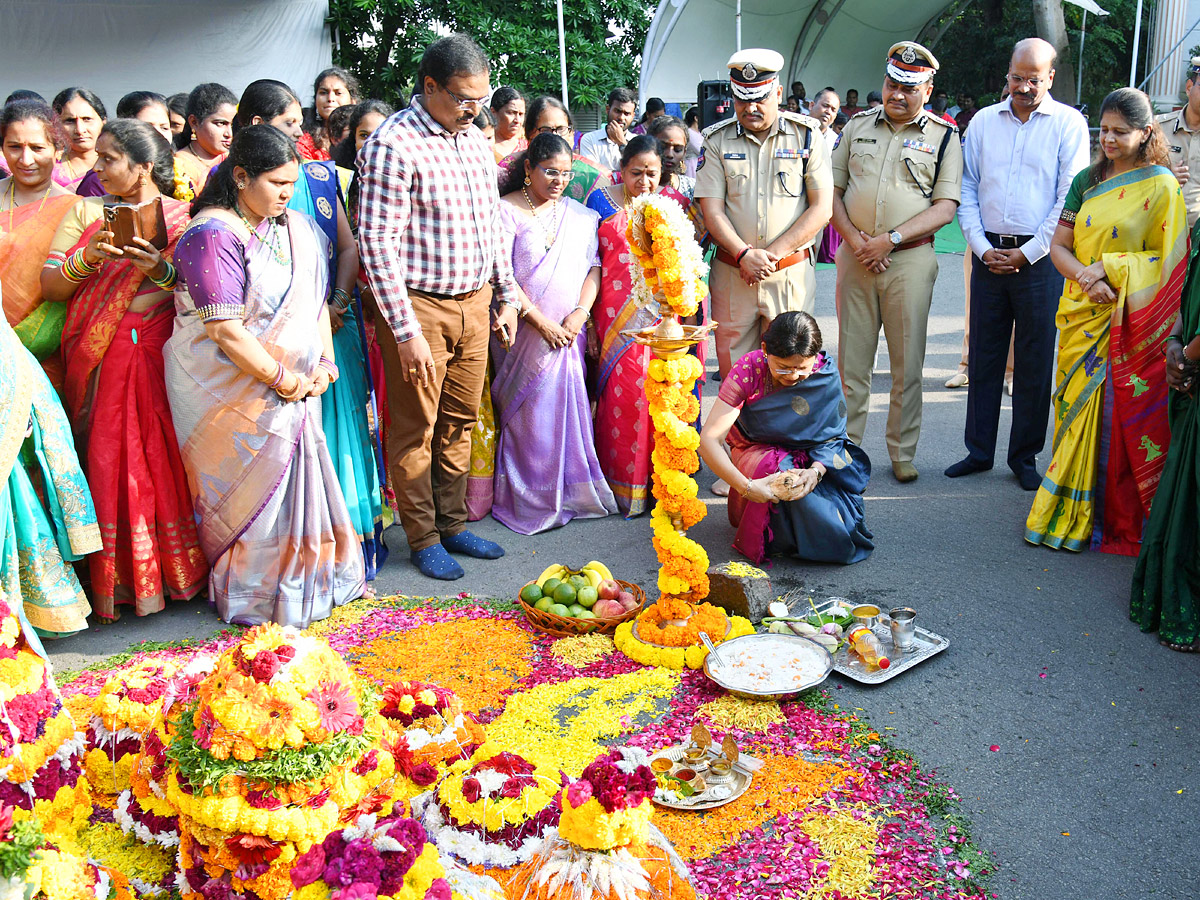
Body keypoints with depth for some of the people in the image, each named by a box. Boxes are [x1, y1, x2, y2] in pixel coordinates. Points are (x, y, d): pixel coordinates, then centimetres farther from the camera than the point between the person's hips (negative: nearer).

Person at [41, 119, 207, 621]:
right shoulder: (85, 212, 14)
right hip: (99, 363, 2)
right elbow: (49, 287, 6)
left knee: (167, 462, -1)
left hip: (161, 358, -2)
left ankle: (178, 570, 13)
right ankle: (120, 578, 11)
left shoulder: (183, 217, 6)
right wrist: (86, 259, -12)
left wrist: (161, 270, -18)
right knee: (108, 463, 0)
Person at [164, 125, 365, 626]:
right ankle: (256, 599, 21)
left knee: (295, 478, 13)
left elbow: (316, 298, 12)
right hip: (234, 391, -7)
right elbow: (225, 331, -22)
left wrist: (325, 361, -3)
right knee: (253, 488, 3)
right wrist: (284, 380, -15)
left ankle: (305, 581, 30)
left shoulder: (294, 228, 8)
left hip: (294, 386, 7)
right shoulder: (214, 234, -16)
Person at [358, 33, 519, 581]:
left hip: (474, 302, 7)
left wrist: (506, 295, 14)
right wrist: (405, 331, -19)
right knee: (416, 428, 4)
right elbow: (377, 243, -17)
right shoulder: (393, 146, -13)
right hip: (419, 307, -7)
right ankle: (423, 538, 18)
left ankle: (453, 523, 28)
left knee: (461, 421, 14)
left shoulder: (476, 140, 11)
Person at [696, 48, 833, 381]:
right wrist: (744, 255, -15)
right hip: (731, 274, 1)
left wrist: (772, 253, -10)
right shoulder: (717, 140, 5)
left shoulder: (807, 135, 3)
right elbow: (712, 210, 0)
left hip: (791, 274, -1)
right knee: (732, 368, 6)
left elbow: (822, 207, -2)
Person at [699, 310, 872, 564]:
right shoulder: (748, 370, -24)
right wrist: (746, 486, -40)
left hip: (814, 456, 2)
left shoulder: (826, 374, -16)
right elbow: (708, 440, -29)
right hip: (758, 453, -2)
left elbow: (831, 436, -10)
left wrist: (816, 470, -33)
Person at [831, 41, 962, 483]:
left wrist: (890, 239, -14)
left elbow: (945, 207, -3)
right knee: (851, 358, 6)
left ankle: (902, 452, 14)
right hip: (855, 257, 2)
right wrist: (854, 240, -6)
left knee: (907, 361, 3)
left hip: (910, 260, -2)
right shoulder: (858, 126, 12)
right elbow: (832, 189, 9)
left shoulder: (943, 137, 4)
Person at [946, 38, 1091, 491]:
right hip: (989, 254, 3)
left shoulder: (1069, 124, 0)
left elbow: (1070, 199, -5)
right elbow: (967, 191, 8)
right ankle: (978, 451, 18)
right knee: (983, 355, 7)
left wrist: (1026, 253, -9)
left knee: (1034, 362, 3)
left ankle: (1025, 457, 14)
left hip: (1039, 258, -3)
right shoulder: (984, 121, 9)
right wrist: (982, 247, -4)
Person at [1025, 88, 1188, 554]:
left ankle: (1118, 520, 10)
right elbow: (1058, 245, 6)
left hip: (1129, 323, -4)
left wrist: (1110, 268, -16)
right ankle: (1072, 511, 19)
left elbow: (1165, 259, -4)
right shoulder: (1087, 180, 10)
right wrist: (1087, 279, -12)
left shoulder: (1162, 186, -3)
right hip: (1082, 317, 4)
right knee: (1077, 411, 7)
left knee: (1122, 419, -2)